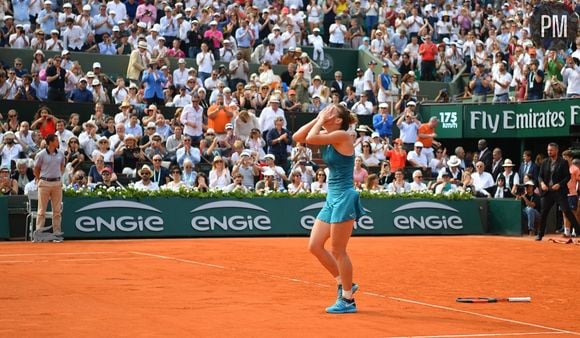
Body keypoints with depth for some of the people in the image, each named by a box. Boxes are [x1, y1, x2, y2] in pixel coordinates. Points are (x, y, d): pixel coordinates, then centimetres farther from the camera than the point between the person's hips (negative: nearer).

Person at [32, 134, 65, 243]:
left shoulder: (61, 153, 5)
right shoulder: (41, 154, -6)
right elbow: (36, 169, 4)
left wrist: (59, 176, 10)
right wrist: (40, 180, 5)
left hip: (57, 183, 4)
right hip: (44, 183, -4)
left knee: (57, 210, 4)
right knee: (42, 210, 0)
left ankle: (57, 233, 9)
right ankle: (39, 233, 3)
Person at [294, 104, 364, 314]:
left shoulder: (342, 135, -14)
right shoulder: (327, 136, 10)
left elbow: (310, 138, -23)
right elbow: (298, 137, 9)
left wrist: (321, 121, -8)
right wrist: (317, 119, 5)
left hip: (344, 198, -9)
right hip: (332, 199, 9)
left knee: (338, 251, -3)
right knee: (315, 246, 8)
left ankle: (348, 300, 6)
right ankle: (344, 284, 20)